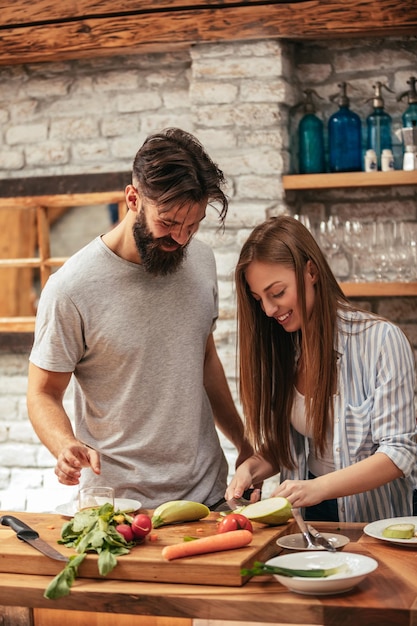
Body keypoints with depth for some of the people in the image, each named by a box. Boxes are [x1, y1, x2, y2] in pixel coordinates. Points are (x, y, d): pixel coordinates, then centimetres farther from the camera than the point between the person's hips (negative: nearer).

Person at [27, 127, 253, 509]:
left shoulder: (201, 260, 1)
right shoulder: (70, 289, -17)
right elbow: (43, 394, -8)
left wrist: (243, 443, 17)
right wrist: (67, 445, -28)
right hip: (120, 504, -5)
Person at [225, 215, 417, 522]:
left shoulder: (380, 339, -9)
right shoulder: (281, 349, 8)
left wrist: (319, 487, -24)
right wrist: (250, 469, -7)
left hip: (379, 518, -4)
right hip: (312, 518, 4)